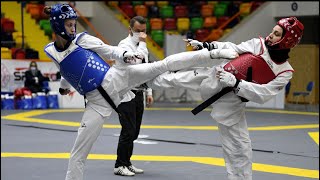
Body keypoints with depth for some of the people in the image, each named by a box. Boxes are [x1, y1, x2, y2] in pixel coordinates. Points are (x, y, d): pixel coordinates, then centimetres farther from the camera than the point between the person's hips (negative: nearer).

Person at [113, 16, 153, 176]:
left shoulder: (141, 46, 14)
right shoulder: (125, 45, -12)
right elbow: (135, 62, -29)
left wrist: (149, 92, 17)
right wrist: (142, 43, -21)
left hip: (138, 94, 8)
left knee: (134, 132, 11)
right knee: (128, 131, -10)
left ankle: (126, 163, 21)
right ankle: (120, 166, -1)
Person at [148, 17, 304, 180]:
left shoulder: (285, 72, -11)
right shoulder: (258, 44, -5)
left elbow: (263, 93, -20)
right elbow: (234, 49, -3)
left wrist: (234, 83, -30)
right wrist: (203, 46, -12)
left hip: (231, 104, -2)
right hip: (215, 77, 2)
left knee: (240, 148, 2)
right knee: (175, 78, 12)